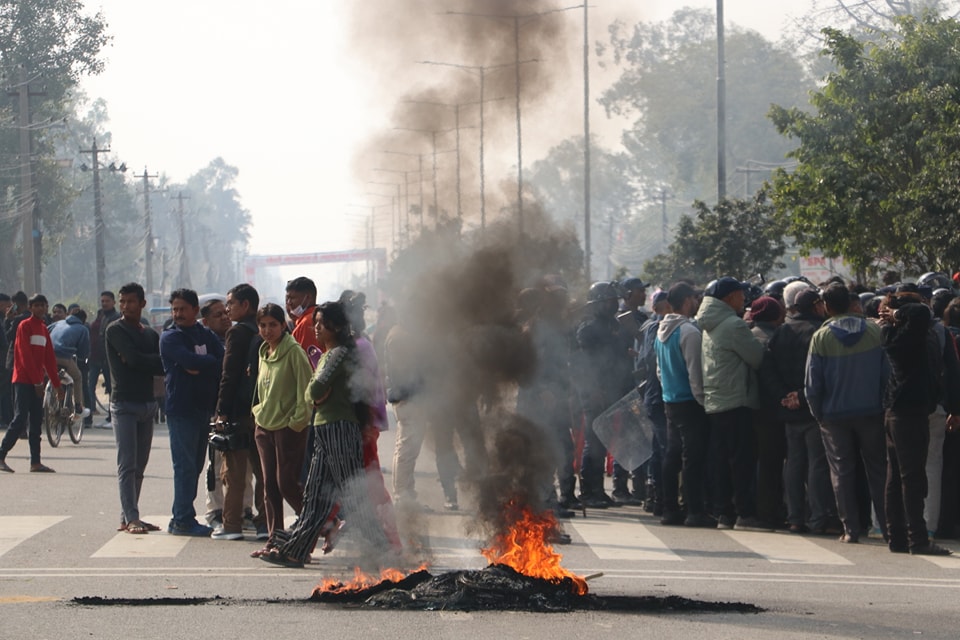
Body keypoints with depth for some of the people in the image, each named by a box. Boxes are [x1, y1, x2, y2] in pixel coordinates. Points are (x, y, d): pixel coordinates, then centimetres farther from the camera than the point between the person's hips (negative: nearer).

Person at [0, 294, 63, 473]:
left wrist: (57, 384, 13)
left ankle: (35, 462, 5)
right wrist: (37, 381, -16)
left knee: (36, 422, 4)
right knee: (20, 420, -12)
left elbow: (49, 358, 17)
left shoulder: (44, 329, 16)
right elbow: (26, 355, -13)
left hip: (36, 382, 7)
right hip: (23, 380, -7)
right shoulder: (24, 326, -6)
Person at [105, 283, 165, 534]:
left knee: (139, 465, 6)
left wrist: (141, 361, -11)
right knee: (127, 464, -9)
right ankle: (131, 518, -12)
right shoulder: (115, 330, -2)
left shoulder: (150, 334, 16)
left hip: (147, 404, 6)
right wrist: (157, 362, -3)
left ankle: (128, 517, 10)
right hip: (124, 404, -6)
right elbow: (135, 359, -15)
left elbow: (163, 364, 3)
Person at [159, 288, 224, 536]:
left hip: (205, 407, 6)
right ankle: (183, 520, -5)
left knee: (195, 466, 9)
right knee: (185, 465, -7)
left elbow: (223, 362, -1)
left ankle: (181, 518, 15)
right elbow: (191, 361, -20)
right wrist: (211, 363, -8)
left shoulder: (207, 336, 14)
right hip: (181, 409, -6)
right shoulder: (170, 337, -3)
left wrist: (200, 367, -15)